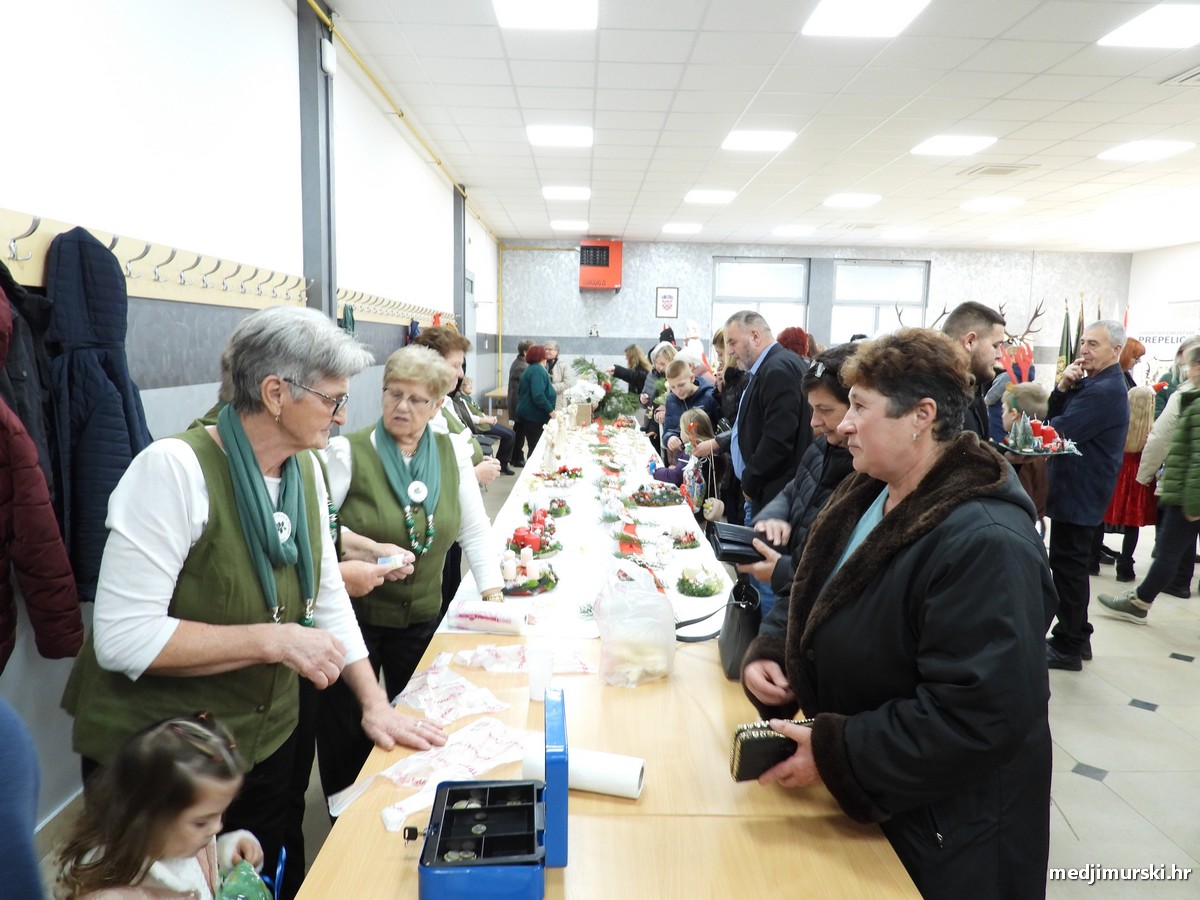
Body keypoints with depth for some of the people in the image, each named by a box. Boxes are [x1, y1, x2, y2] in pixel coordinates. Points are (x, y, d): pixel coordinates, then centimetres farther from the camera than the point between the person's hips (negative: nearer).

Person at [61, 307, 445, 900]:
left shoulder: (306, 469, -2)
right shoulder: (174, 469, -24)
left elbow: (326, 596, 3)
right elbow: (121, 637, -26)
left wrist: (375, 703, -3)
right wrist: (275, 639, -27)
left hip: (269, 736, 7)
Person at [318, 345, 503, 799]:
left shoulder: (451, 455, 1)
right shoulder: (348, 452, -11)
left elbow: (475, 531, 5)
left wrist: (492, 592, -3)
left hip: (421, 616, 3)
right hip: (353, 613, -3)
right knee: (348, 731, 11)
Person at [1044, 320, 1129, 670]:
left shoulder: (1105, 390, -20)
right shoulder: (1092, 382, 12)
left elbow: (1058, 431, -25)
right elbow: (1054, 416, 8)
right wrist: (1062, 387, -9)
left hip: (1079, 493, -10)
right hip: (1077, 489, 10)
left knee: (1068, 566, -3)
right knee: (1072, 564, 17)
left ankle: (1067, 647, 7)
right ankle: (1076, 638, 28)